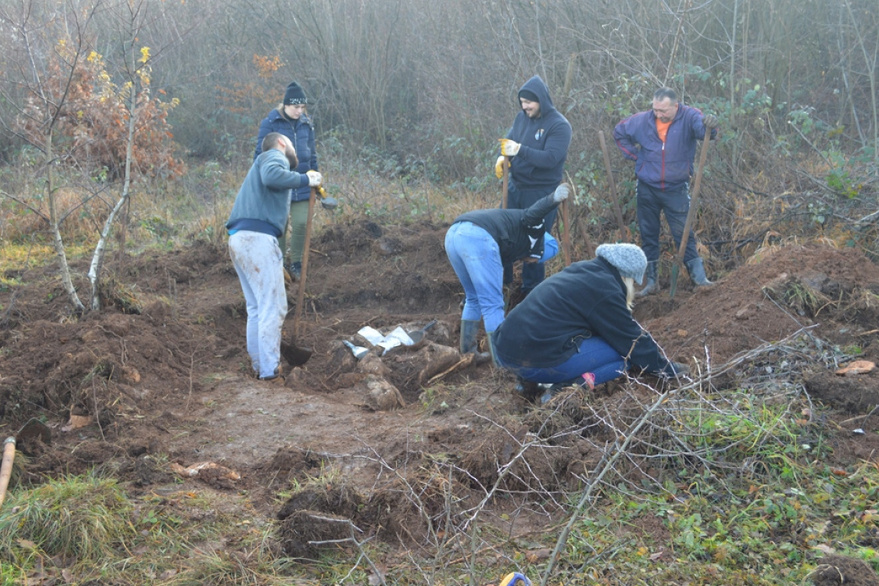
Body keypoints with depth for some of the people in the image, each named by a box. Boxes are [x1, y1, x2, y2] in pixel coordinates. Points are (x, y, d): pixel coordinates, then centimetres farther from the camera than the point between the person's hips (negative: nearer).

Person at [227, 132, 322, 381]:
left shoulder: (264, 162, 32)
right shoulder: (274, 155, 4)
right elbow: (271, 176, -20)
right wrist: (304, 179, -11)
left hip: (238, 239, 10)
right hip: (257, 238, -10)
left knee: (256, 308, 15)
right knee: (273, 307, -8)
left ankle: (259, 365, 18)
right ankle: (269, 370, -8)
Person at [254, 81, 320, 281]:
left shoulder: (306, 124, 7)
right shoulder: (270, 123, -6)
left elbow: (312, 154, 15)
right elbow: (261, 153, -3)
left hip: (301, 185, 3)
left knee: (301, 223, -3)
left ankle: (295, 262, 16)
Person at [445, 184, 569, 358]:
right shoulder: (534, 229, 21)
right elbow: (532, 213, -5)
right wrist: (553, 199, -20)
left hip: (452, 235, 9)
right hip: (477, 236, -9)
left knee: (473, 299, 26)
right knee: (493, 304, 0)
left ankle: (467, 351, 32)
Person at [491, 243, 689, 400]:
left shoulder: (580, 272, 20)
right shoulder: (605, 290, -7)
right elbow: (633, 339, 0)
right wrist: (669, 369, 15)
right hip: (538, 362, -9)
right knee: (626, 351, 1)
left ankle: (530, 381, 11)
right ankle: (567, 389, -14)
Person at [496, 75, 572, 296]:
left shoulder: (559, 125, -17)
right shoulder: (522, 117, 2)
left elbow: (551, 158, -27)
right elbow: (510, 138, 12)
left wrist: (519, 150, -36)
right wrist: (503, 156, -11)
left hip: (541, 192, -6)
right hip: (515, 187, 6)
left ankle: (531, 290, 18)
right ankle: (502, 280, 29)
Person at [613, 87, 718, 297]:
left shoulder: (689, 117, -16)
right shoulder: (642, 120, -7)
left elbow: (702, 128, -38)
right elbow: (619, 133, 11)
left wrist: (710, 125, -62)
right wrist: (635, 155, 2)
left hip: (676, 189, -3)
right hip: (647, 188, 3)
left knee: (683, 234, -3)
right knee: (648, 235, 11)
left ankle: (699, 276, 5)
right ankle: (651, 281, 21)